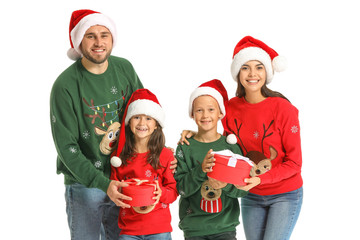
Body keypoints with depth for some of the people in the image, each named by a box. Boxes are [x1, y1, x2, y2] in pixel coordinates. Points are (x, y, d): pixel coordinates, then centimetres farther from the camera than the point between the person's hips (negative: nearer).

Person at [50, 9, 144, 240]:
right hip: (84, 183, -4)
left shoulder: (124, 69, -1)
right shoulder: (66, 85, -16)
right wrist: (104, 184, -23)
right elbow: (66, 147, -16)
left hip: (124, 179, 4)